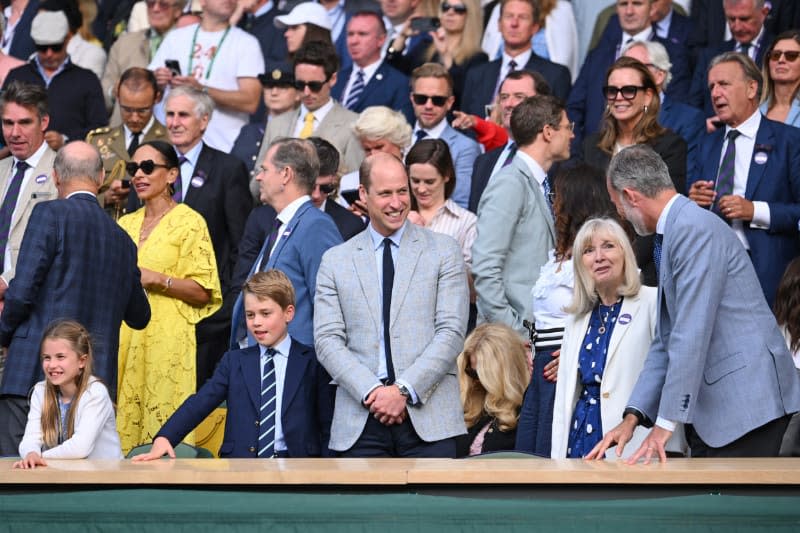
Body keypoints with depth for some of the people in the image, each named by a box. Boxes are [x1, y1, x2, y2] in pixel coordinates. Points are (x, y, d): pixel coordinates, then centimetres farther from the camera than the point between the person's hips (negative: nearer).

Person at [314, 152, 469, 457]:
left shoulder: (444, 251, 9)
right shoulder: (335, 260, 13)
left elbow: (451, 332, 1)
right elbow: (327, 340, 5)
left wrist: (404, 390, -10)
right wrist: (371, 392, -10)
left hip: (428, 418, -1)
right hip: (360, 420, 1)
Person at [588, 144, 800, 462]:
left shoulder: (694, 228, -13)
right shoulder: (676, 231, 20)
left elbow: (691, 335, -18)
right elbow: (666, 342, 21)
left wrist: (666, 424, -16)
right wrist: (632, 418, 13)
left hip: (747, 405, -10)